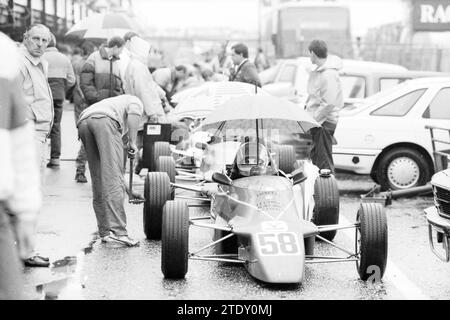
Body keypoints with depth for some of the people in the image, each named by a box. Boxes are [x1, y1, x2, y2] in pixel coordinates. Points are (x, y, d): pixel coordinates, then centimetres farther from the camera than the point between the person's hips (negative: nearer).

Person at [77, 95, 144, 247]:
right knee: (113, 178, -10)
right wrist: (132, 141, 3)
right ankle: (117, 230, -19)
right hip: (104, 121, -6)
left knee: (98, 180, 11)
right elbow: (133, 114, 0)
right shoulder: (136, 101, 31)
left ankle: (104, 232, 10)